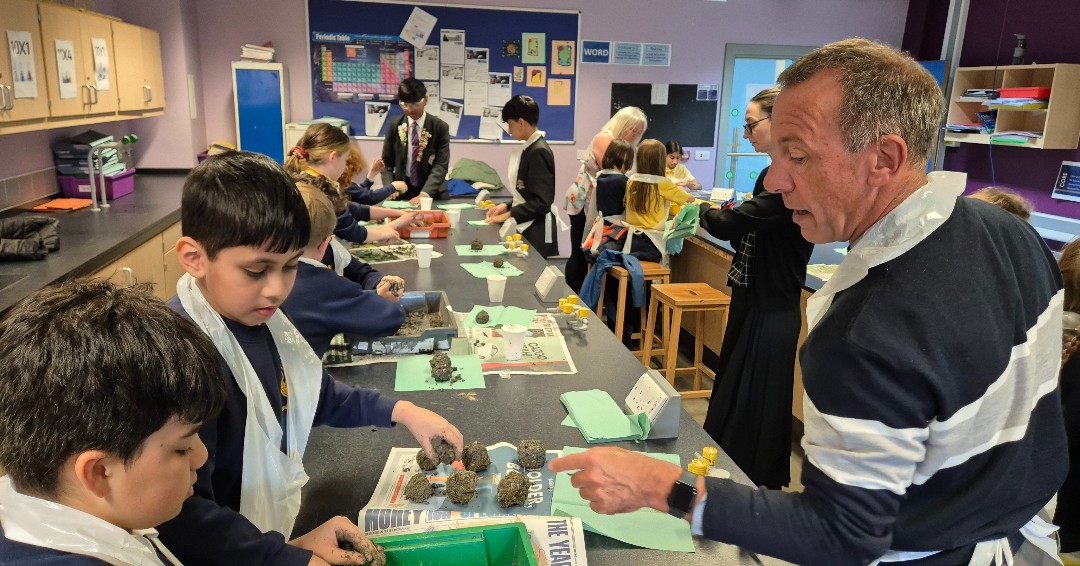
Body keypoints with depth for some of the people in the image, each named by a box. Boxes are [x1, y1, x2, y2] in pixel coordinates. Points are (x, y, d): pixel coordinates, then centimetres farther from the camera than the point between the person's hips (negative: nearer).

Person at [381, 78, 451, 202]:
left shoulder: (440, 127, -6)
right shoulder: (395, 125, 2)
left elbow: (441, 165, -12)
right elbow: (386, 161, 6)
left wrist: (424, 194, -25)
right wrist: (389, 187, -13)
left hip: (430, 192, -1)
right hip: (401, 189, 2)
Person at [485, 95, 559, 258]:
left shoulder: (538, 152, -17)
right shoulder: (530, 149, 10)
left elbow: (542, 202, -21)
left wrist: (509, 215, -15)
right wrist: (507, 206, 6)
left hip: (537, 231, -9)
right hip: (528, 227, 9)